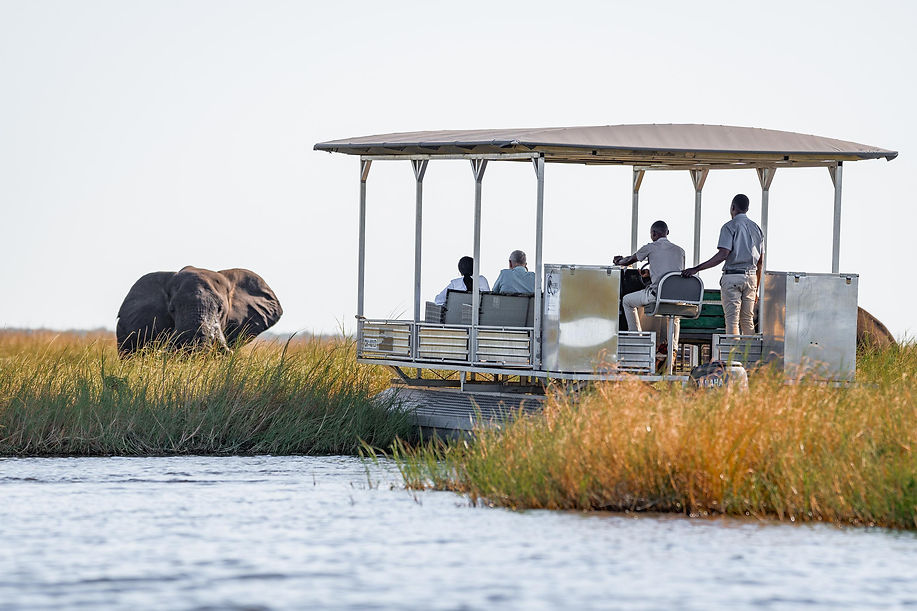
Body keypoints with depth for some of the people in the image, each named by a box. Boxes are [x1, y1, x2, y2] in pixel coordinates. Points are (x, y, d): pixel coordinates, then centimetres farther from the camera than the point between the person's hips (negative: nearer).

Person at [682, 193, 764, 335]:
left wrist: (696, 269, -18)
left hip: (732, 277, -6)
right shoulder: (757, 229, 15)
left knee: (732, 320, -6)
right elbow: (760, 262, 16)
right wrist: (756, 289, 22)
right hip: (751, 277, 6)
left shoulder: (730, 227, -5)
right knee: (748, 321, 10)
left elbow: (723, 255, -17)